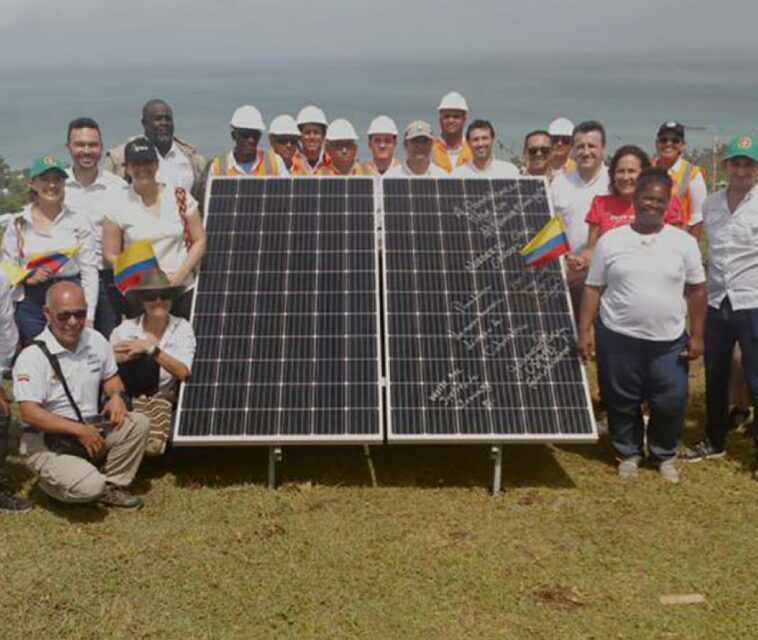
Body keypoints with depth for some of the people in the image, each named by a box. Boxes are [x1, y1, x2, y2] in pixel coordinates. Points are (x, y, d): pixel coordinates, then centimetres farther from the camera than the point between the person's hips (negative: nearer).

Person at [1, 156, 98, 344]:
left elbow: (89, 271, -3)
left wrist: (88, 318, -8)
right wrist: (28, 278, -14)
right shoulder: (18, 224, 5)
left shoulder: (78, 221, 1)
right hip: (31, 304, 1)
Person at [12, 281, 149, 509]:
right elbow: (29, 414, -24)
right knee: (89, 486, -29)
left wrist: (116, 395, -6)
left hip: (91, 432, 6)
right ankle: (53, 478, 7)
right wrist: (79, 430, -25)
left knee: (138, 423, -17)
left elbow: (110, 377, 18)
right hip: (46, 443, -6)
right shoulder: (32, 356, -19)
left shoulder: (96, 341, 2)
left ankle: (111, 486, -1)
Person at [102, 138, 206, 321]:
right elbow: (111, 255, 2)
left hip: (182, 291, 1)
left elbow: (199, 240, 6)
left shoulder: (180, 197, 5)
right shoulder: (118, 206, 2)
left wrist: (179, 275, -6)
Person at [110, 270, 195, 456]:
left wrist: (151, 348, -24)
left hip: (163, 400, -1)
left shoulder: (182, 328, -4)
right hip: (127, 401, 1)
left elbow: (183, 372, -16)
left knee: (152, 446, -30)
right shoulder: (126, 328, -4)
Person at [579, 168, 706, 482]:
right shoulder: (611, 240, -1)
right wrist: (584, 331, -4)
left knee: (670, 403, 5)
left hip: (669, 341, 1)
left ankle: (665, 454, 30)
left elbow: (696, 289, 5)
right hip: (618, 338, 0)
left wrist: (697, 335, 1)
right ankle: (628, 452, 32)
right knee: (622, 402, 10)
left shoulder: (683, 241, 1)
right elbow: (593, 289, 1)